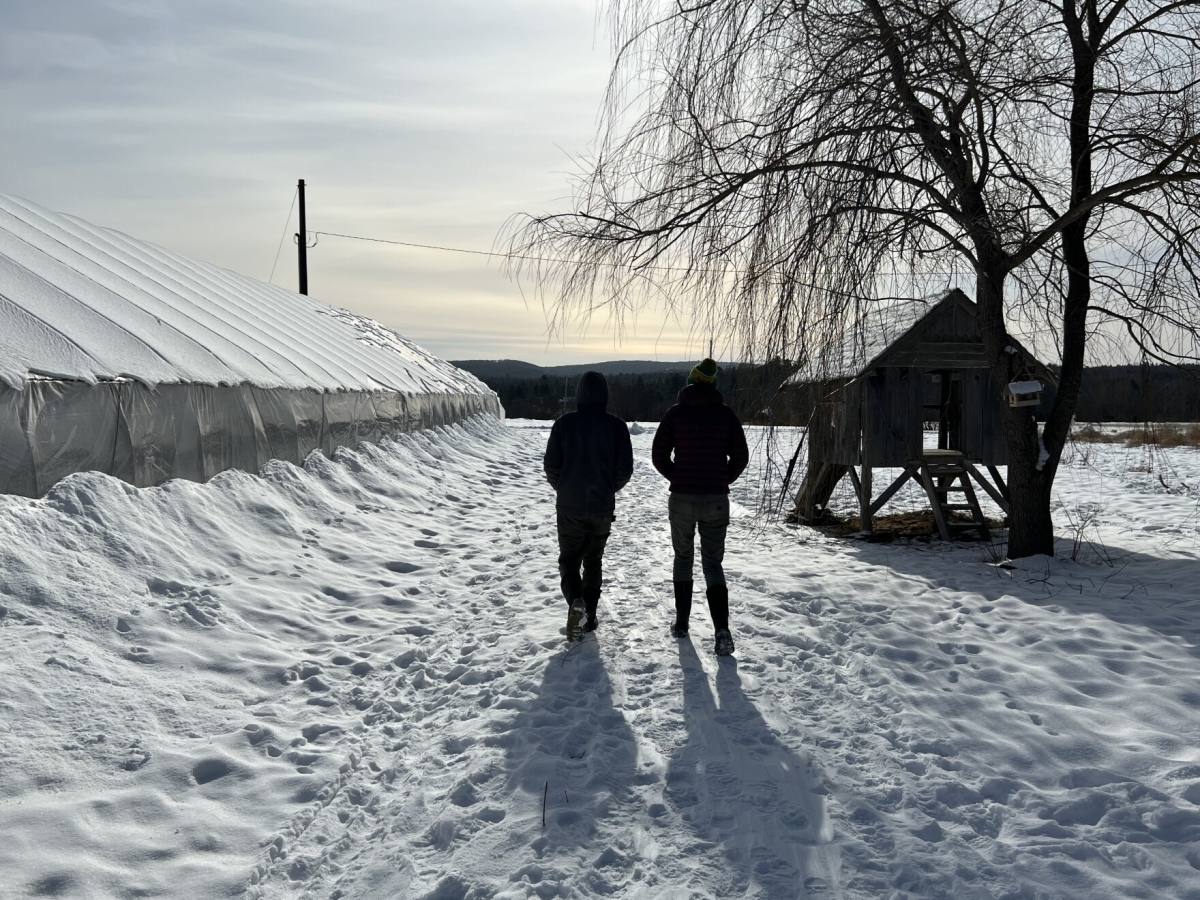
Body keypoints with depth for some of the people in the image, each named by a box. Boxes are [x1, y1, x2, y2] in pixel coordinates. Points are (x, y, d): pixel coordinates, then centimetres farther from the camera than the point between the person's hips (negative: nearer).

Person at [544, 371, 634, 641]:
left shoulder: (565, 423, -7)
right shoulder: (616, 426, -6)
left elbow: (551, 465, -5)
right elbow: (625, 469, -4)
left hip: (569, 507, -1)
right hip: (602, 508, 1)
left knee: (569, 560, 11)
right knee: (593, 561, 17)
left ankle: (576, 603, -15)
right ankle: (589, 616, 18)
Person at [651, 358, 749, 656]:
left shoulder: (676, 412, -3)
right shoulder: (726, 413, 0)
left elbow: (659, 455, -2)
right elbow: (740, 457, 0)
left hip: (681, 498, 0)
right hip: (716, 500, 0)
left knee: (683, 557, 19)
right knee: (713, 563, 8)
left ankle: (681, 623, 23)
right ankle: (722, 629, -10)